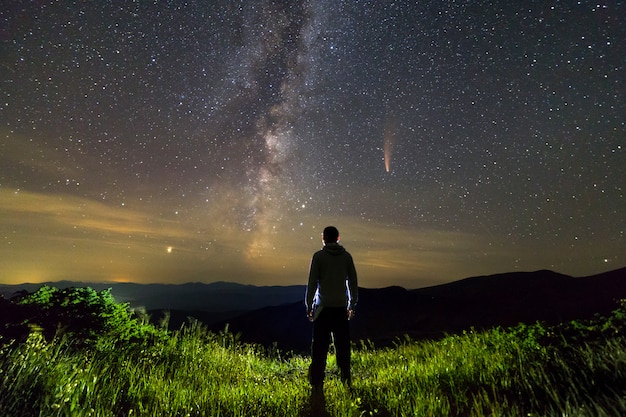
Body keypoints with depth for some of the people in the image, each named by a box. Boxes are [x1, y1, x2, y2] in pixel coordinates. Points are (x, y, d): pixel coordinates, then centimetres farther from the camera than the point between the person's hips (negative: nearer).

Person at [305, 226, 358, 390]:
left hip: (323, 308, -2)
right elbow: (353, 283, 6)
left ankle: (317, 384, 10)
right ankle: (346, 381, 18)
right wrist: (352, 306, 14)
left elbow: (312, 283, -6)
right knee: (343, 347, 12)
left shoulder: (318, 256, -5)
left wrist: (309, 306, 3)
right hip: (341, 308, 3)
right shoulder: (346, 256, 3)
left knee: (320, 347, 6)